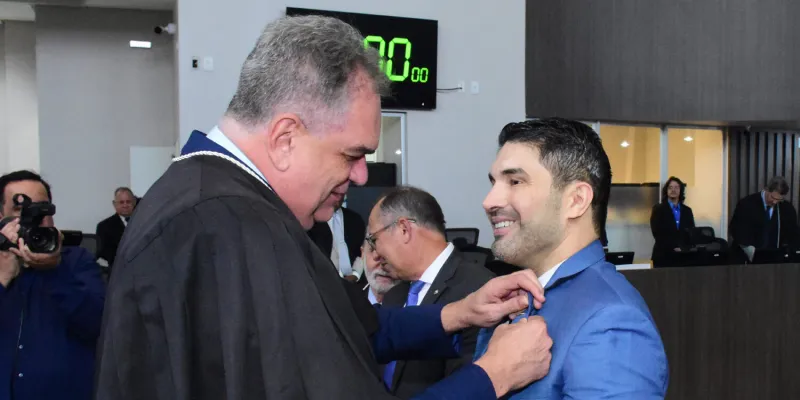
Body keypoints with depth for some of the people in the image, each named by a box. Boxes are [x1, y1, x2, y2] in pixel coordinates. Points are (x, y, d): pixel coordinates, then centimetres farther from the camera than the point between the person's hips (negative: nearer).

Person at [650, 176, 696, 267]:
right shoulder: (658, 209, 1)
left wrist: (683, 249, -8)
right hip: (663, 255, -3)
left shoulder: (687, 210, 13)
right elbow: (657, 233, -8)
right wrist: (673, 248, -15)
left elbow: (692, 233, 8)